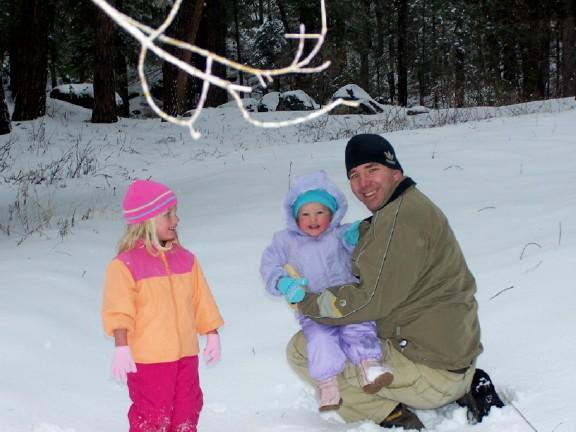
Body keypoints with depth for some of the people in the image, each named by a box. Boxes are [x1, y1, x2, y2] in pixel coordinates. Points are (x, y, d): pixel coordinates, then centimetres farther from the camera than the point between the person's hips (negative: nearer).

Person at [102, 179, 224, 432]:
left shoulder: (185, 259, 7)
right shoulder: (126, 264, -11)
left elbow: (201, 301, 13)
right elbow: (118, 311, -15)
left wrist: (212, 335, 13)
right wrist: (122, 348, -21)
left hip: (185, 353, 6)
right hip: (147, 358, -6)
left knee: (187, 411, 15)